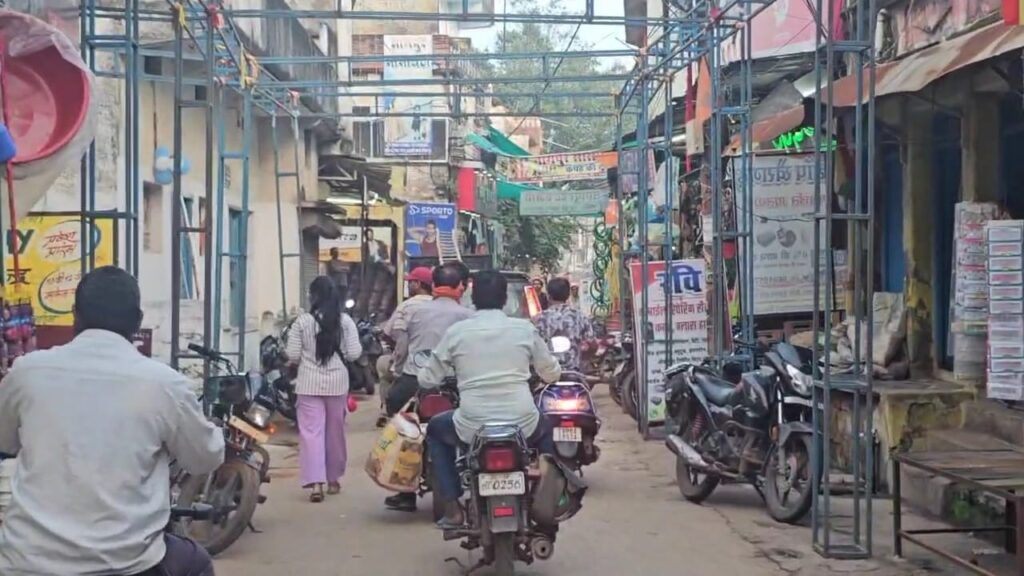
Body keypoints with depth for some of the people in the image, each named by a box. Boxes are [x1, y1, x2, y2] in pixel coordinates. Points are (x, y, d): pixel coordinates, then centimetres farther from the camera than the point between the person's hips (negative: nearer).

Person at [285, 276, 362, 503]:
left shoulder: (302, 321, -5)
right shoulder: (345, 321, -1)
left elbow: (292, 356, -5)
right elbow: (354, 354, -3)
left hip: (309, 383, -2)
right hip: (337, 382, 2)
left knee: (311, 432, -2)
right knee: (335, 431, 15)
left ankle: (315, 483, -12)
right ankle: (333, 479, 27)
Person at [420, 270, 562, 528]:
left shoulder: (456, 332, 0)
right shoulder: (524, 329, 2)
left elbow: (427, 379, 7)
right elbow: (552, 374, 13)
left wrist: (453, 372, 29)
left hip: (472, 426, -1)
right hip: (522, 424, 1)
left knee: (435, 430, 30)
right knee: (546, 430, 36)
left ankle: (452, 509, 21)